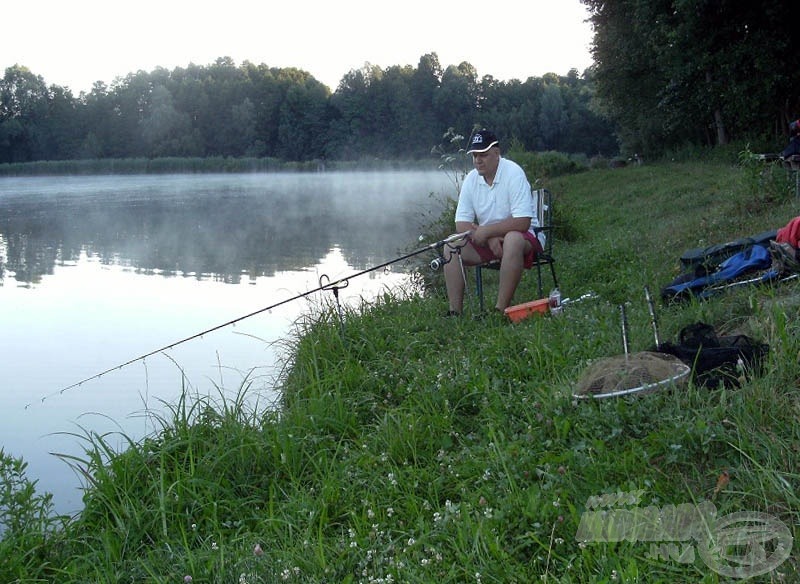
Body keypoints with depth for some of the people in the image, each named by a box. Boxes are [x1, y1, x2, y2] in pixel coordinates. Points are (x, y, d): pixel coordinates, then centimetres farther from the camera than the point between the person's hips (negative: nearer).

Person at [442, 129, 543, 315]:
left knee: (513, 240, -38)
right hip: (487, 239, 6)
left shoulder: (513, 173, -18)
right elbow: (461, 225, -3)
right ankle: (455, 311, -13)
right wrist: (490, 239, -20)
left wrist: (485, 231, -22)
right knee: (451, 247, -13)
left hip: (522, 236, -6)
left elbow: (522, 222, -26)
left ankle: (501, 309, -32)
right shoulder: (471, 179, -1)